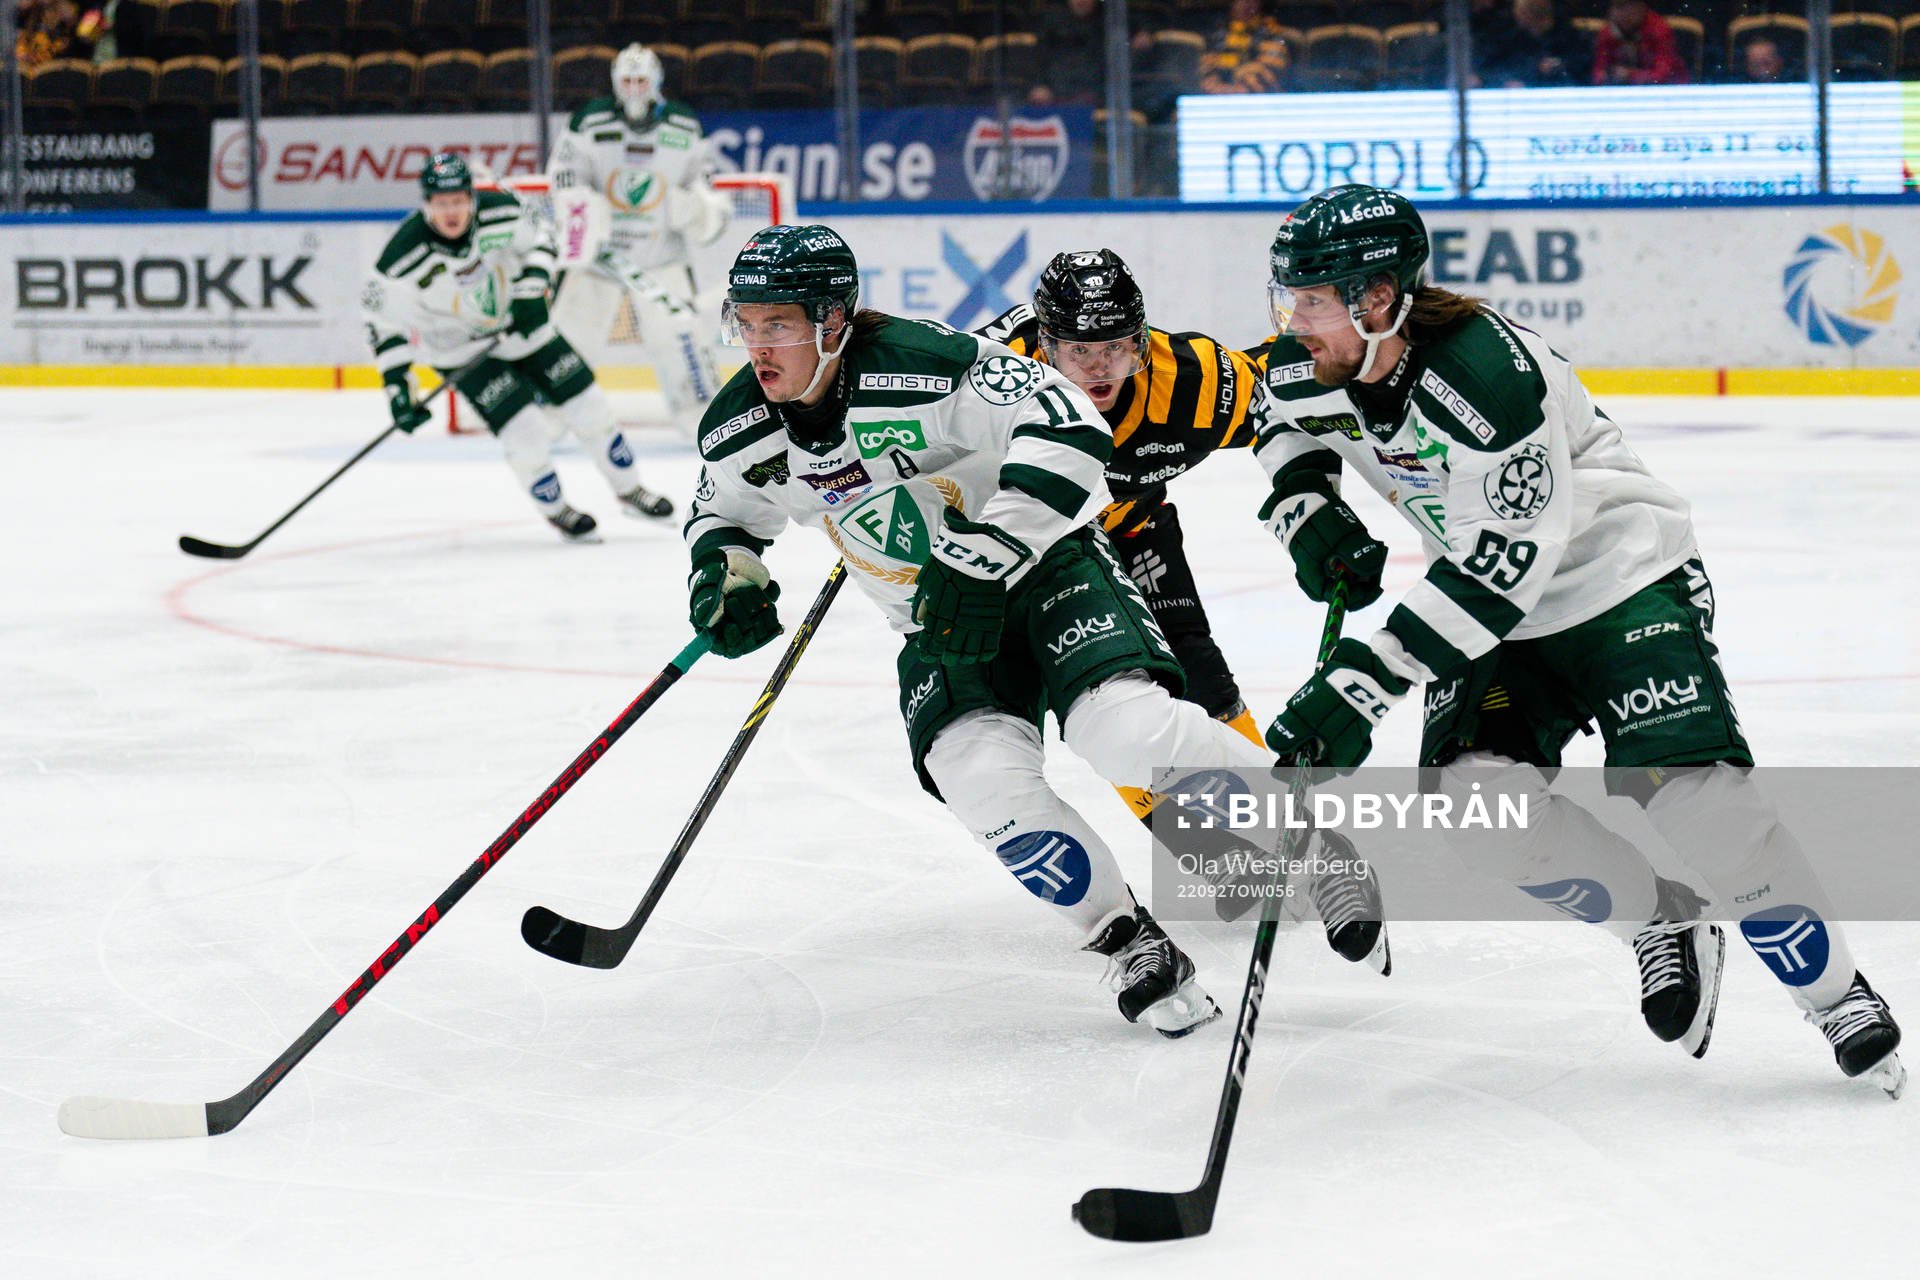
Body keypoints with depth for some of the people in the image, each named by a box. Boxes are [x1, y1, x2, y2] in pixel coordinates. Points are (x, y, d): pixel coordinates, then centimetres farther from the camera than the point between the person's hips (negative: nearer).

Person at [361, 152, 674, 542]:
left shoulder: (501, 211, -22)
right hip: (460, 349, -3)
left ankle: (629, 491, 29)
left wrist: (531, 291, -15)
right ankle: (556, 512, 16)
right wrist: (397, 386, -22)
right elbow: (384, 321, -18)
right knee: (526, 436, -14)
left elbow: (540, 238, -2)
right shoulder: (403, 257, -29)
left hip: (519, 324, 3)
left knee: (589, 407, 6)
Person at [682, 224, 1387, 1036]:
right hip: (939, 626, 5)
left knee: (1126, 729, -28)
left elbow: (1066, 427, -29)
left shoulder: (919, 366, -26)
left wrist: (985, 555, -32)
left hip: (1043, 565, -5)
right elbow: (724, 512, 15)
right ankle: (1132, 946, -7)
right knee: (981, 776, -23)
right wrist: (724, 573, -7)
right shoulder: (742, 432, -6)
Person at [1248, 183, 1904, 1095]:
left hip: (1623, 573, -7)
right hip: (1494, 608, 7)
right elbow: (1284, 421, 19)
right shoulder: (1312, 367, -9)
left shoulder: (1487, 372, -32)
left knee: (1689, 791, -23)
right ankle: (1664, 923, 7)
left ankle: (1838, 996, -5)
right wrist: (1303, 507, -2)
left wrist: (1367, 678, -36)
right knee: (1476, 797, -16)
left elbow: (1498, 567, -33)